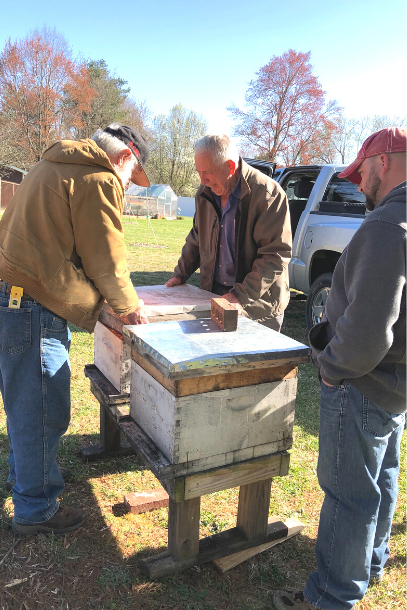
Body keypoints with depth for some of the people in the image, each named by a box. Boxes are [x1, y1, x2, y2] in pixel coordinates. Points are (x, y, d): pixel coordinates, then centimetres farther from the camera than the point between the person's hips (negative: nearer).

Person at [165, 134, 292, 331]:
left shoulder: (268, 194, -17)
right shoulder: (206, 193, 5)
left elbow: (275, 255, -20)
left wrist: (242, 295, -24)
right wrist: (180, 274, 13)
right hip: (214, 293, 6)